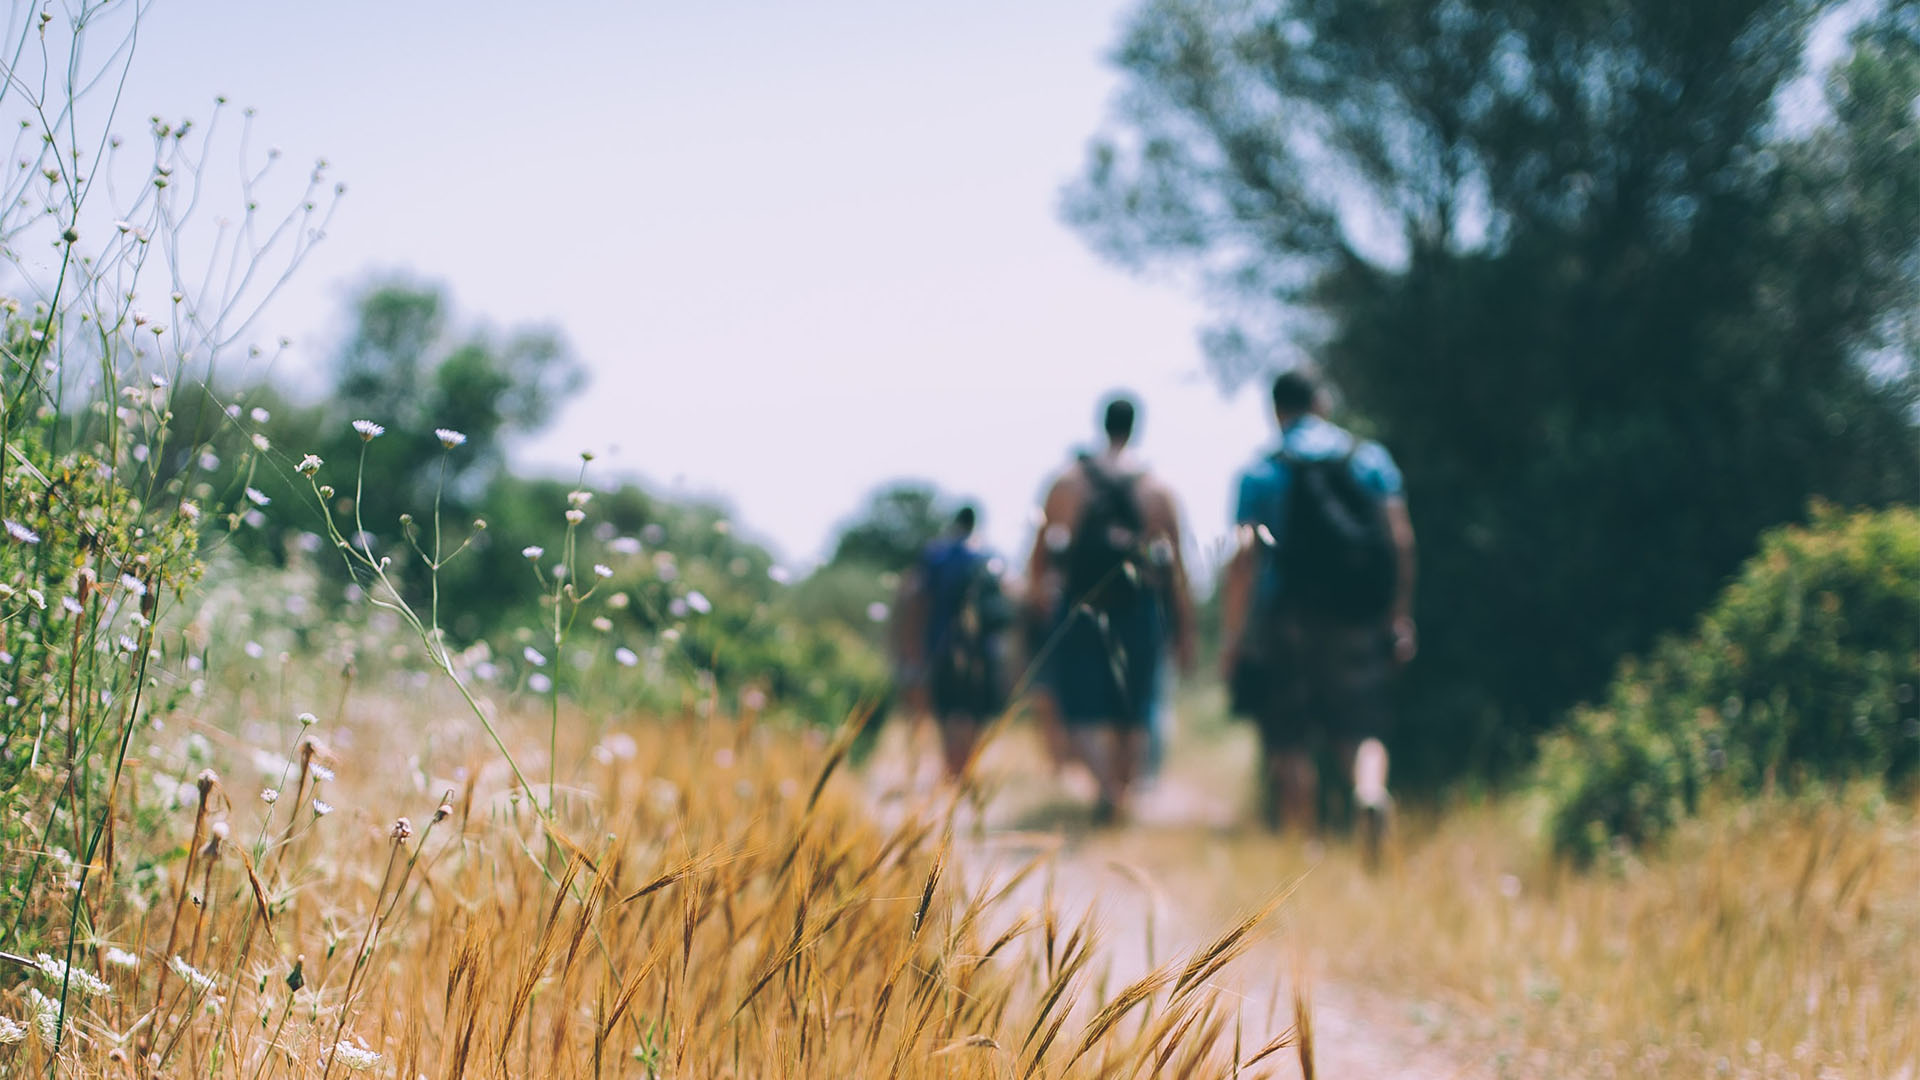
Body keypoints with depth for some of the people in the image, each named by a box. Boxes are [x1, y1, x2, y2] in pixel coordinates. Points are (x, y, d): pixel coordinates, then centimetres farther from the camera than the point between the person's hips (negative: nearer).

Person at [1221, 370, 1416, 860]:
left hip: (1289, 619, -2)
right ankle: (1370, 792, -24)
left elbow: (1245, 554, -8)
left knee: (1290, 744, 5)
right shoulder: (1372, 458, 7)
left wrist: (1231, 634, -5)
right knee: (1361, 728, 6)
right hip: (1360, 619, 2)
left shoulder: (1261, 473, 0)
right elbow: (1401, 539, 2)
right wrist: (1400, 618, 6)